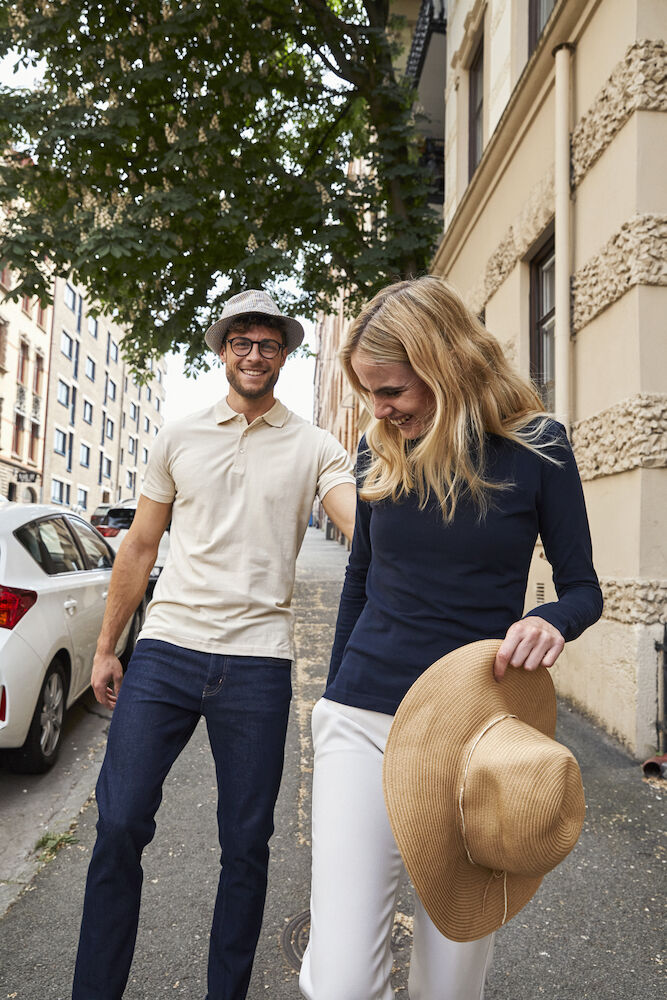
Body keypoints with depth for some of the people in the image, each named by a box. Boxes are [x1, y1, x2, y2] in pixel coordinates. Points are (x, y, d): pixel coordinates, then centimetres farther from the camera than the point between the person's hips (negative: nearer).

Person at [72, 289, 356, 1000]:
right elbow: (140, 547, 13)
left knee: (246, 843, 8)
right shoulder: (179, 437, 10)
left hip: (258, 662, -1)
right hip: (166, 648, 2)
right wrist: (105, 647, 12)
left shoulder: (313, 446, 4)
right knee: (119, 823, 2)